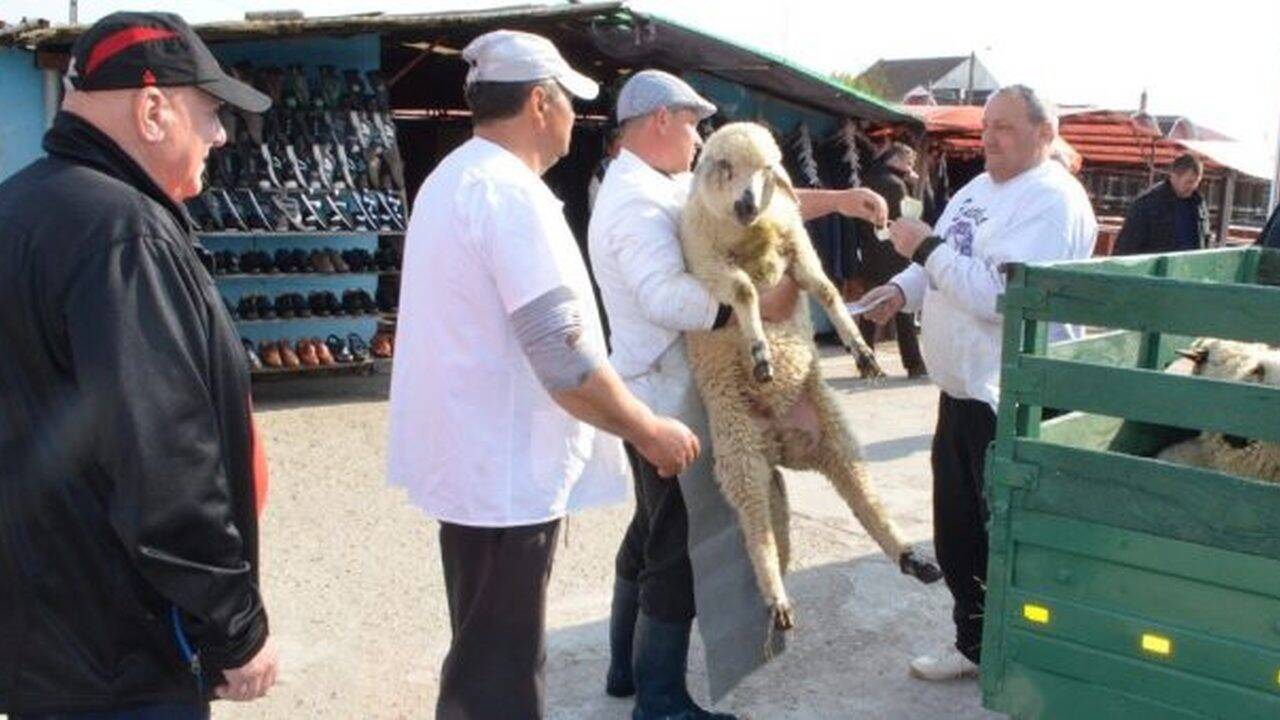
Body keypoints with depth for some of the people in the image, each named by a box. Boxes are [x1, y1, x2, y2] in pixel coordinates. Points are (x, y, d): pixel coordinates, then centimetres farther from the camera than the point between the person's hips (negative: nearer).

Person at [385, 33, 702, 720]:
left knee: (486, 656, 24)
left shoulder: (452, 179, 12)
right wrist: (649, 431, -11)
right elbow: (566, 360, -25)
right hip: (505, 470, -10)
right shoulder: (512, 194, -21)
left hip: (470, 456, 10)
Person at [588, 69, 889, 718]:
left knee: (652, 531, 20)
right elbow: (667, 297, -33)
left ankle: (627, 666, 34)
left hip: (658, 391, 11)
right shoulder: (637, 200, -19)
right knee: (679, 549, -3)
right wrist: (758, 306, -30)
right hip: (668, 398, -11)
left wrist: (837, 200, 4)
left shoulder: (663, 188, 14)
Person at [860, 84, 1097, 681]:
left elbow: (1000, 294, -27)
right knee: (957, 532, 18)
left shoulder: (1052, 200, -16)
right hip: (961, 389, 9)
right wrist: (903, 289, 0)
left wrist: (926, 246, -19)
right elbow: (945, 265, 20)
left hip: (1015, 402, -9)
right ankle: (975, 643, 35)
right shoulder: (980, 187, 13)